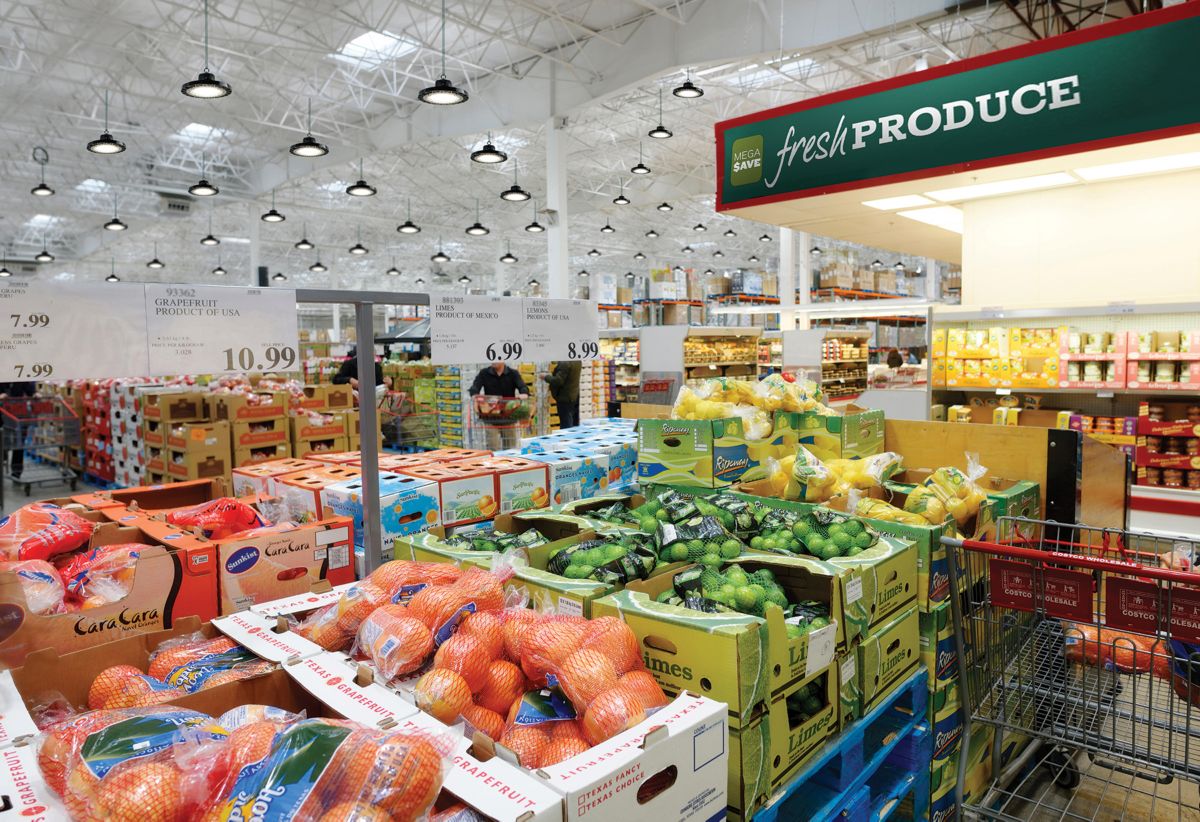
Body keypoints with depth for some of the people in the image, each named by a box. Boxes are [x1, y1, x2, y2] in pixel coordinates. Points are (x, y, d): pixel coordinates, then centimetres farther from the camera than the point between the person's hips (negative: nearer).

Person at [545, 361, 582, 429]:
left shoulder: (564, 364, -23)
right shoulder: (577, 361, 4)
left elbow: (558, 381, -24)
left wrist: (546, 377, -9)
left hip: (565, 398, -9)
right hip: (575, 396, 9)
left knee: (566, 425, -3)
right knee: (575, 425, 15)